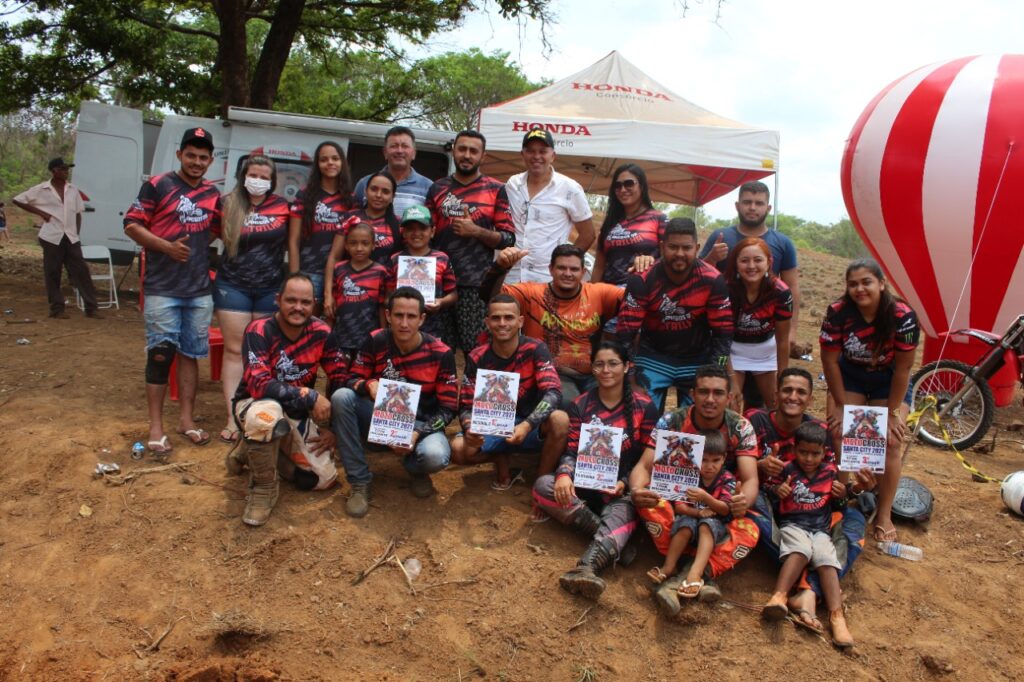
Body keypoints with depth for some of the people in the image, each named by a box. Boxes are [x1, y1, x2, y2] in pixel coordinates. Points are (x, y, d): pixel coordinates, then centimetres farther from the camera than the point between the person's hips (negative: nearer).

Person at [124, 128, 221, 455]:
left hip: (200, 291, 5)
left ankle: (187, 419, 21)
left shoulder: (213, 195, 10)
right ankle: (156, 427, 7)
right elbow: (131, 225, -6)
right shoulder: (157, 185, -4)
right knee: (160, 354, -1)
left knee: (191, 354, 11)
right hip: (162, 289, -4)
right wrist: (166, 246, -19)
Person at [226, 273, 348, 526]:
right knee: (267, 412, -41)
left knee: (324, 478, -3)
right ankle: (262, 489, -16)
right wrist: (310, 396, -37)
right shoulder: (259, 331, -21)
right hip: (253, 406, -5)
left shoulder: (321, 333, -10)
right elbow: (259, 385, -33)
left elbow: (341, 381, -3)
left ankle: (255, 450, 18)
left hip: (297, 416, 5)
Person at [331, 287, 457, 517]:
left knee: (435, 456, -37)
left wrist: (418, 434, -25)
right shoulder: (375, 341, -8)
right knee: (341, 397, -26)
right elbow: (353, 380, -3)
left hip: (421, 423, -2)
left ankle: (416, 469, 7)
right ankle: (359, 483, -14)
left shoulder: (440, 354, -14)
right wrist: (370, 385, -28)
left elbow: (448, 408, -10)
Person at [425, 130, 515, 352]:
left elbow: (508, 239, 3)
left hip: (477, 284, -2)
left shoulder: (495, 190, 5)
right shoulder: (437, 189, 12)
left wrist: (476, 231, -11)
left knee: (475, 350, -5)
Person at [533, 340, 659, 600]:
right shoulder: (580, 405, 8)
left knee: (622, 511, -38)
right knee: (543, 486, -26)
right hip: (585, 484, 3)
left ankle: (586, 568, -65)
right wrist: (564, 475, -21)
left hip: (623, 489, -3)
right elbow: (571, 450, 3)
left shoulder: (644, 407, 2)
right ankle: (613, 541, -32)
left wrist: (625, 483, -18)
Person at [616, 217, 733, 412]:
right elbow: (626, 331, -15)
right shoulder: (642, 280, -17)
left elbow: (723, 333, -7)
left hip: (697, 358, 1)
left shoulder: (713, 281, -14)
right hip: (653, 356, -1)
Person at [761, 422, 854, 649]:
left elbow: (837, 503, 22)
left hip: (820, 529, 2)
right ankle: (779, 596, -49)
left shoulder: (831, 472, 11)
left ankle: (837, 615, -39)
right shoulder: (787, 470, 3)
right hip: (793, 525, -2)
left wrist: (842, 494, 1)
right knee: (801, 548, -34)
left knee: (826, 557, -27)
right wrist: (777, 490, -16)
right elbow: (768, 494, 5)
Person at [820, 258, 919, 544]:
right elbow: (830, 361, -14)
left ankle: (884, 515, 3)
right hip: (849, 375, 1)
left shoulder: (902, 316, -27)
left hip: (888, 379, -1)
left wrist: (893, 412, -13)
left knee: (890, 442, -9)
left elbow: (903, 367, -18)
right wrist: (841, 405, -11)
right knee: (838, 433, -12)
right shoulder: (837, 312, -24)